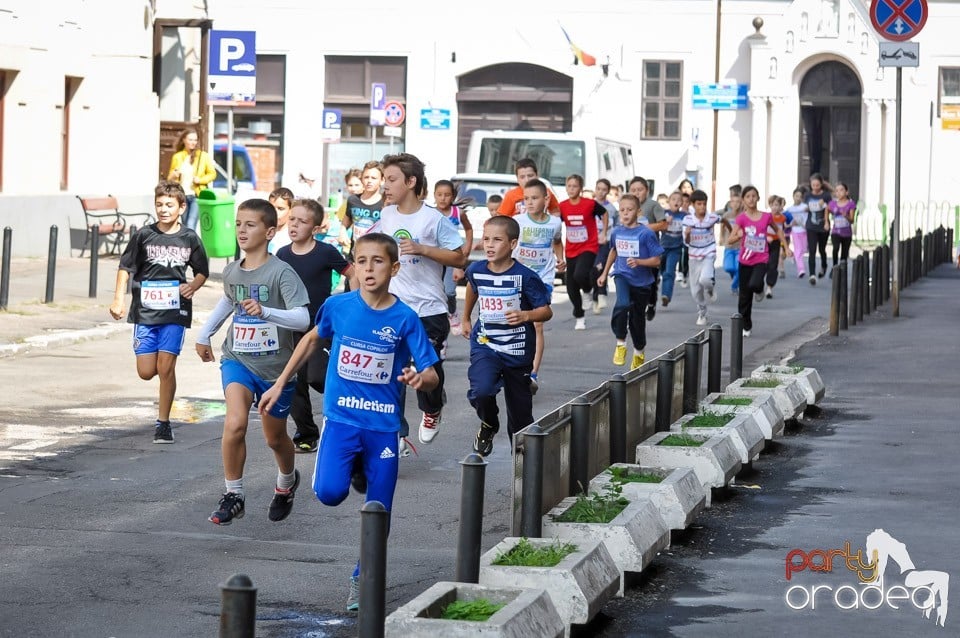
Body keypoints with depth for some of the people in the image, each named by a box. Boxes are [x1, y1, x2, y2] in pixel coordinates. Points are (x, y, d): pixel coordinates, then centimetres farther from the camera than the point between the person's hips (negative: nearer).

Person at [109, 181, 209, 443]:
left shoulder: (189, 239, 2)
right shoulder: (144, 235, -1)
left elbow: (202, 272, 15)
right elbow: (125, 268, 5)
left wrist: (193, 286, -6)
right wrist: (118, 300, -3)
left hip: (175, 312, -1)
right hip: (145, 311, 1)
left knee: (166, 367, -8)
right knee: (146, 372, -3)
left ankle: (163, 423, 3)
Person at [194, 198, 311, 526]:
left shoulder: (282, 272, -17)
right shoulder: (231, 272, 0)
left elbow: (303, 318, -27)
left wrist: (265, 312, -41)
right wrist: (204, 333, 29)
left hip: (276, 366, -2)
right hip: (237, 360, 2)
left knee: (275, 438, 15)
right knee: (235, 423, -24)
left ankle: (287, 481, 48)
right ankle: (233, 495, -11)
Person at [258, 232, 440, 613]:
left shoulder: (405, 319, -8)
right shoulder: (337, 306, -3)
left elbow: (432, 375, -7)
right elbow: (313, 339, 17)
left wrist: (421, 379, -31)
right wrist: (281, 383, 19)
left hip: (383, 425, 0)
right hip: (341, 418, 0)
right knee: (329, 492, -22)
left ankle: (362, 580, 26)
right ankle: (354, 469, 13)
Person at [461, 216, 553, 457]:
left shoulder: (525, 277, -13)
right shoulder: (476, 271, -1)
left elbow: (546, 311, -10)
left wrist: (525, 315, -29)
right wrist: (466, 319, 33)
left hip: (517, 352, -1)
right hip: (485, 346, 1)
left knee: (520, 411, 9)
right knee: (481, 391, -27)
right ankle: (488, 426, 4)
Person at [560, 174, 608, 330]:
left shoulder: (590, 204, -10)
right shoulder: (562, 206, -3)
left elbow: (604, 213, 8)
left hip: (589, 248, -4)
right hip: (571, 251, 4)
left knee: (580, 275, -30)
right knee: (571, 288, 6)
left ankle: (589, 291, 5)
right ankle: (579, 318, 25)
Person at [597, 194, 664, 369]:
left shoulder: (646, 233, -13)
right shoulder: (617, 231, 1)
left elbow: (656, 261, -11)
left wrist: (638, 262, -27)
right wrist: (605, 273, 26)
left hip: (642, 282, -2)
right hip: (622, 276, 2)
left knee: (637, 319, 11)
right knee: (622, 305, -29)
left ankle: (639, 353, 35)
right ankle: (620, 344, -14)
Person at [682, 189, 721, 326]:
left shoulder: (712, 217, -11)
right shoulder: (687, 220, -9)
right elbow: (686, 242, -8)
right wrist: (687, 234, -30)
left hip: (708, 255, -2)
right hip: (694, 257, 2)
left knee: (704, 279, -28)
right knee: (695, 290, 7)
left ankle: (711, 286, 8)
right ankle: (701, 313, 27)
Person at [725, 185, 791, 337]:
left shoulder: (766, 217, -3)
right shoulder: (741, 218, -7)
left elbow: (778, 230, 17)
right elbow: (730, 240, -15)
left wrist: (786, 247, 16)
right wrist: (739, 235, -35)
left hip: (761, 259, -1)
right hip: (745, 260, 1)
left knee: (754, 284, -29)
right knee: (745, 296, 7)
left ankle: (759, 289, 9)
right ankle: (746, 327, 22)